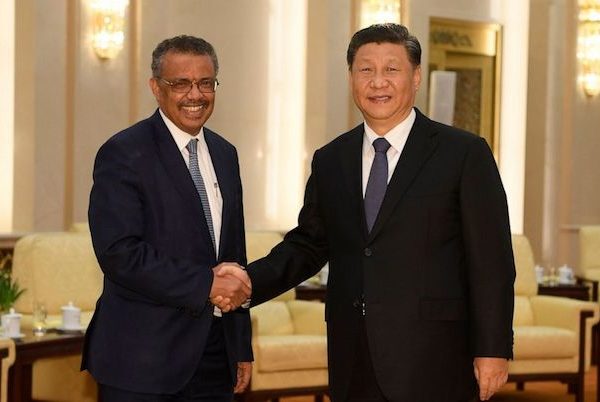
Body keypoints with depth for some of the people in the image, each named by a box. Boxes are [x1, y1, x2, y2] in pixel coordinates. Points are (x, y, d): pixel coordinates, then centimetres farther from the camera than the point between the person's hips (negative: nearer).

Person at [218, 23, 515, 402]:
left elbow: (492, 261, -4)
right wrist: (252, 280, -2)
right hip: (353, 365, 4)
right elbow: (309, 243, 16)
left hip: (429, 361, -4)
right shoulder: (330, 160, 12)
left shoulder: (464, 153, -2)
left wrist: (493, 350, -8)